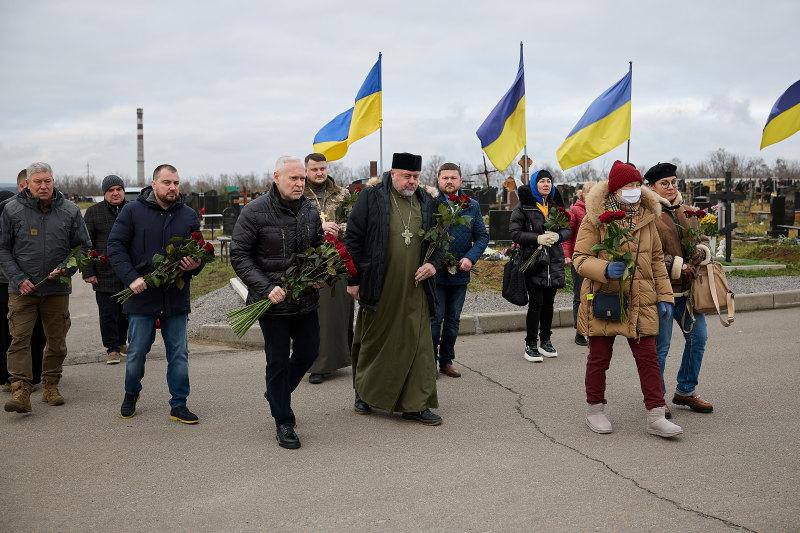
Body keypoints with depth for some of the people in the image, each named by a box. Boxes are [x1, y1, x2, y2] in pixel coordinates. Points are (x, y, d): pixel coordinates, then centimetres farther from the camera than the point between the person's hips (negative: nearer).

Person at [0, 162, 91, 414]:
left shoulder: (70, 211, 3)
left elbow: (84, 247, 8)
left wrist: (66, 269, -8)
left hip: (57, 289, 2)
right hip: (22, 289, -1)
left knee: (56, 341, 8)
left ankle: (51, 386, 22)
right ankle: (21, 391, -9)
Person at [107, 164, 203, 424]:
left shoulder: (189, 215, 6)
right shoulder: (132, 211, -2)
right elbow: (115, 245, -5)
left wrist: (195, 265, -10)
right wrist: (131, 277, -16)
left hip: (176, 298, 2)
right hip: (142, 295, -2)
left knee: (179, 354, 5)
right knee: (136, 353, 8)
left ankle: (179, 405, 17)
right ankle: (131, 394, 34)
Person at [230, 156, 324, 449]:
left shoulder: (310, 210, 4)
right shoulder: (255, 212, -12)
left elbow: (319, 248, 16)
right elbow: (239, 256, -11)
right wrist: (267, 288, -20)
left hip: (306, 300, 5)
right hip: (273, 301, -5)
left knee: (309, 352, 15)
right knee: (278, 360, 3)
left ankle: (277, 393, 42)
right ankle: (284, 423, 19)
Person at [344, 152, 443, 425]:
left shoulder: (426, 203, 8)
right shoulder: (371, 197, -4)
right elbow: (353, 238, -4)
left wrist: (433, 262, -4)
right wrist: (353, 279, -6)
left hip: (414, 289, 3)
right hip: (378, 289, -3)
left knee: (417, 344, 2)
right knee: (373, 341, 10)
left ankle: (415, 404, 10)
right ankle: (364, 393, 30)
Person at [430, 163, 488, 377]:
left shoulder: (472, 206, 6)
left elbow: (482, 236, 6)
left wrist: (470, 258, -9)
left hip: (460, 273, 4)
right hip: (435, 273, -4)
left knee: (453, 319, 13)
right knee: (435, 318, 0)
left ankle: (447, 361, 24)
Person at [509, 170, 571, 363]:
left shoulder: (556, 205, 12)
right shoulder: (524, 206, -3)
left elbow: (567, 229, 13)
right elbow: (514, 232, -8)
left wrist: (557, 236, -9)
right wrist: (538, 238, -19)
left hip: (554, 261, 5)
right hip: (533, 261, -5)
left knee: (549, 303, 11)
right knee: (535, 303, -5)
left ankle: (545, 340, 24)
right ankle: (531, 344, 5)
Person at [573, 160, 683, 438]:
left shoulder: (647, 218, 8)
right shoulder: (595, 220, -8)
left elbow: (657, 259, 15)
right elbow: (580, 258, -9)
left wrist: (664, 295, 9)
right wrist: (605, 269, -27)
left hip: (641, 302, 4)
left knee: (648, 358, 2)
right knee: (599, 358, 8)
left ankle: (656, 416, 9)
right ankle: (595, 410, 24)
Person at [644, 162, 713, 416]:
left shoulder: (685, 211, 14)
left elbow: (700, 240, 18)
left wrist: (693, 263, -3)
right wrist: (678, 267, -15)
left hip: (687, 288, 8)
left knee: (698, 337, 11)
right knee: (661, 345, -1)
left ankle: (685, 391, 28)